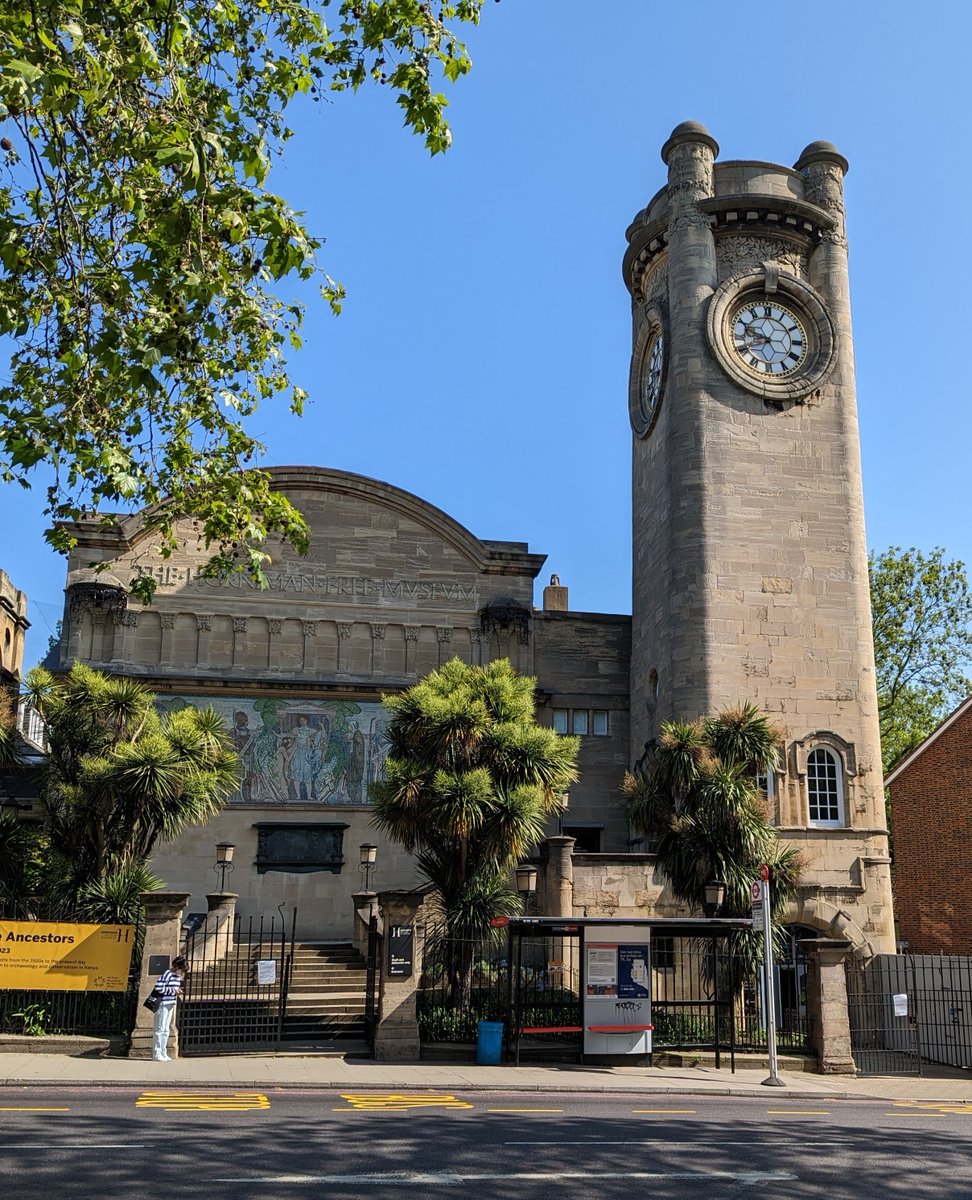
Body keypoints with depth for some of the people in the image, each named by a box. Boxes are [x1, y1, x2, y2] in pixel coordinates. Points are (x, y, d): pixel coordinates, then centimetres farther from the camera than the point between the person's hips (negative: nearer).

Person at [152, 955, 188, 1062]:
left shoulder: (177, 976, 11)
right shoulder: (167, 974, -16)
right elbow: (158, 988, -23)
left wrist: (177, 991, 1)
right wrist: (173, 991, -20)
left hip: (170, 1005, 9)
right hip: (162, 1004, -9)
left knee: (166, 1030, 12)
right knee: (160, 1029, -3)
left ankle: (163, 1053, 18)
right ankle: (156, 1054, 3)